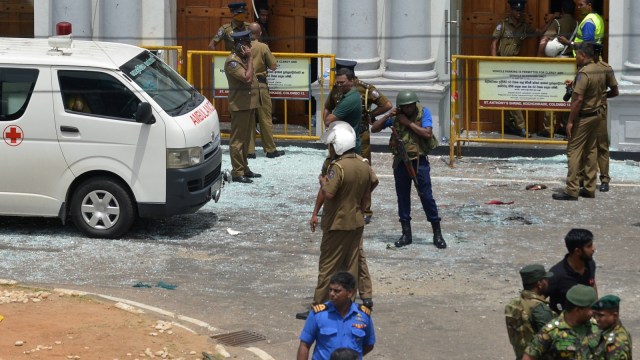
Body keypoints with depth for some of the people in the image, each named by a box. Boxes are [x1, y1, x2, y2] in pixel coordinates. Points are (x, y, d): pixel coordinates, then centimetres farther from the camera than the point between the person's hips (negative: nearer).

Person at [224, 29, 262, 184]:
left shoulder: (243, 58, 15)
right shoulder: (232, 61, -16)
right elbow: (247, 78, -24)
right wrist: (249, 58, -18)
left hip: (249, 104, 10)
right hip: (240, 105, -10)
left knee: (246, 138, 15)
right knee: (238, 139, -6)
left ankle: (244, 168, 24)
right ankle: (237, 172, -5)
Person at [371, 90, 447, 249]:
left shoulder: (423, 112, -7)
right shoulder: (395, 116, 1)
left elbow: (427, 133, -19)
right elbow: (374, 129, 1)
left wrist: (408, 123, -17)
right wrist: (388, 116, -13)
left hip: (419, 160, -3)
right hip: (401, 161, 3)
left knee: (426, 196, -2)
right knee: (402, 197, 7)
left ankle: (437, 234, 5)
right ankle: (406, 234, 16)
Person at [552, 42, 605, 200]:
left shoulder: (584, 73, -21)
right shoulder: (600, 71, 7)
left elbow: (578, 99, -24)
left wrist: (570, 120, -18)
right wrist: (576, 85, 16)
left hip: (583, 117, -9)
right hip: (596, 115, 9)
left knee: (574, 152, -5)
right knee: (590, 151, 14)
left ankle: (572, 190, -7)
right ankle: (590, 188, 17)